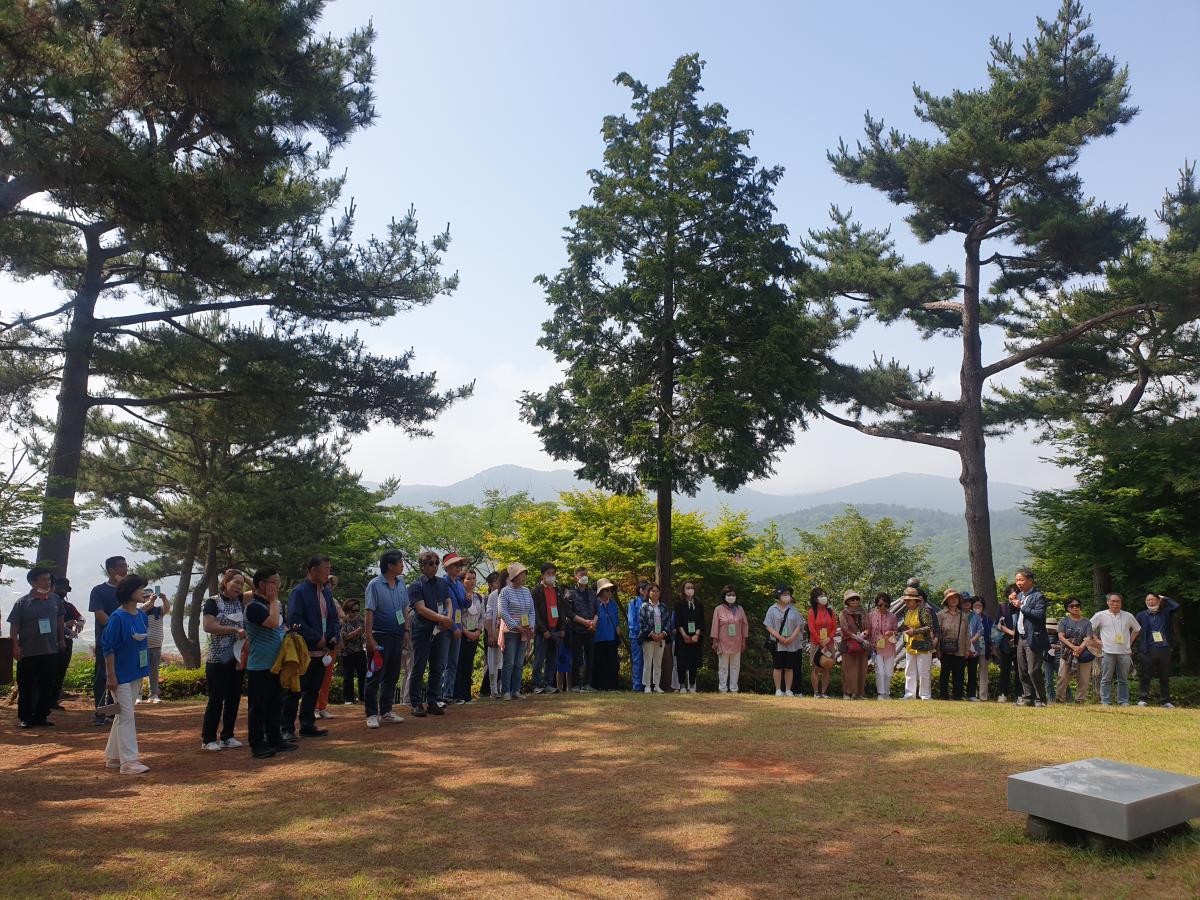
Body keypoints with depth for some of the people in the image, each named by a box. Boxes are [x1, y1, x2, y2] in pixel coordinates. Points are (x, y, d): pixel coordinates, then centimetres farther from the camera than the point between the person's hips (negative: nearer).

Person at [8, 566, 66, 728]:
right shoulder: (22, 603, -7)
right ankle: (25, 717, 14)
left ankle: (41, 715, 18)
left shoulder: (56, 599, 4)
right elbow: (14, 627, -5)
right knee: (26, 687, 4)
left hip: (51, 652, 4)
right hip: (28, 653, -4)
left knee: (47, 686, 8)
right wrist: (15, 646, -12)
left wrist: (61, 639, 15)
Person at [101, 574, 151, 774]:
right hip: (120, 675, -8)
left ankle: (112, 756, 26)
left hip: (135, 673, 8)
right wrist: (111, 676, -17)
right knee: (126, 715, -6)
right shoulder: (117, 617, -17)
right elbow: (108, 648, -16)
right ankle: (128, 761, -1)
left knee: (123, 715, 15)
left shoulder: (141, 615, 6)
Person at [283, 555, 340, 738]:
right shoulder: (299, 592, -12)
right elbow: (294, 621, -19)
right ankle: (287, 729, 9)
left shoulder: (326, 592, 11)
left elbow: (334, 617, 17)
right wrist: (317, 639, -17)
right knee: (295, 692, 1)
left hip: (322, 651, 7)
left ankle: (307, 725, 23)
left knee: (313, 690, 14)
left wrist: (334, 637, -1)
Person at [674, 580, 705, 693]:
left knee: (694, 663, 1)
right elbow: (677, 622, -2)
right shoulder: (679, 604, 3)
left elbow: (701, 622, 6)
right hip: (682, 638, -2)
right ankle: (682, 686, 3)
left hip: (695, 638, 2)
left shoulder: (699, 605, 10)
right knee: (682, 662, -4)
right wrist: (684, 635, -12)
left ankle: (692, 686, 7)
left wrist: (697, 635, -8)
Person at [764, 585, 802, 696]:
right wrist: (779, 637, -14)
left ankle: (788, 690, 11)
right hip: (777, 644, -2)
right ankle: (778, 690, 7)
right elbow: (769, 626, -3)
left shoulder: (793, 610, 10)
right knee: (778, 667, 1)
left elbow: (798, 626, 7)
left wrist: (792, 638, -9)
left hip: (792, 644, 2)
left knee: (789, 667, 4)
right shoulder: (772, 609, 2)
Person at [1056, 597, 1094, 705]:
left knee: (1083, 680, 0)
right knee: (1063, 678, -9)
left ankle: (1080, 701, 9)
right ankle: (1059, 700, -4)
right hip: (1066, 654, -1)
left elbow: (1088, 638, -2)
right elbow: (1061, 637, -3)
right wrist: (1073, 647, -18)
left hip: (1083, 654, 1)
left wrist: (1079, 649, -19)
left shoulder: (1086, 622, 10)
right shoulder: (1064, 621, 9)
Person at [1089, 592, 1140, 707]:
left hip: (1124, 652, 2)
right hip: (1108, 652, -2)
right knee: (1106, 679, 0)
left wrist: (1130, 641, 13)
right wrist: (1097, 640, 0)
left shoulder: (1128, 616, 8)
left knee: (1123, 680, 8)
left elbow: (1137, 629, 21)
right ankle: (1105, 702, 2)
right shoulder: (1100, 615, 1)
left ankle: (1123, 702, 15)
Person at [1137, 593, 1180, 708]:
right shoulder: (1141, 615, 7)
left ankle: (1165, 701, 12)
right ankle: (1143, 699, -1)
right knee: (1146, 676, -2)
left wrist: (1164, 598, 5)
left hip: (1164, 649, 2)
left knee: (1165, 676, 6)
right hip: (1148, 650, -2)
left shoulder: (1165, 613, 12)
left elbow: (1176, 606, -5)